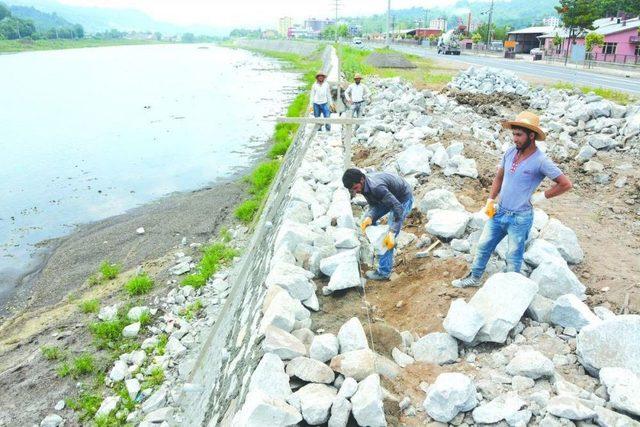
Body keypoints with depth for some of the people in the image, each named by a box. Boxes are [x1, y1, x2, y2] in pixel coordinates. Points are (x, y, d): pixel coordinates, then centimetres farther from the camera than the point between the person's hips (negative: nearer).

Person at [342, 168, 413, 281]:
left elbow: (398, 208, -40)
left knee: (388, 238, -13)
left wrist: (392, 233, -45)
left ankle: (384, 272, -4)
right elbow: (374, 205, -7)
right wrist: (369, 217, -29)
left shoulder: (376, 187, -39)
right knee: (368, 219, 13)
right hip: (391, 196, 9)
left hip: (403, 199, -9)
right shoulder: (363, 185, -12)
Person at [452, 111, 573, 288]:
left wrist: (542, 196, -13)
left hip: (520, 218, -6)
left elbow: (566, 184, -14)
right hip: (499, 212, 6)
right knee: (483, 245, 17)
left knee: (513, 257, 11)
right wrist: (490, 201, 6)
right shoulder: (510, 152, -2)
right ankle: (474, 278, 36)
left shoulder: (541, 161, -19)